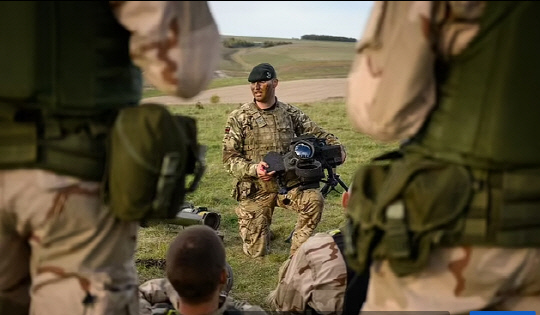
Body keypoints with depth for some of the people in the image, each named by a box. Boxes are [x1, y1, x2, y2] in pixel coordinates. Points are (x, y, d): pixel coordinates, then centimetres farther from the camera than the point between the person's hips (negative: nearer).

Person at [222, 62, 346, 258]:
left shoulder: (291, 113, 3)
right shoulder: (239, 118, -5)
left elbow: (318, 134, 7)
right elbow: (229, 158, -7)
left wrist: (337, 147, -14)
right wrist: (254, 169, -24)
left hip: (288, 184, 2)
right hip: (255, 190, -2)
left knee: (314, 199, -29)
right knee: (256, 252, -2)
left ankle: (298, 253, -8)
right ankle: (247, 221, 34)